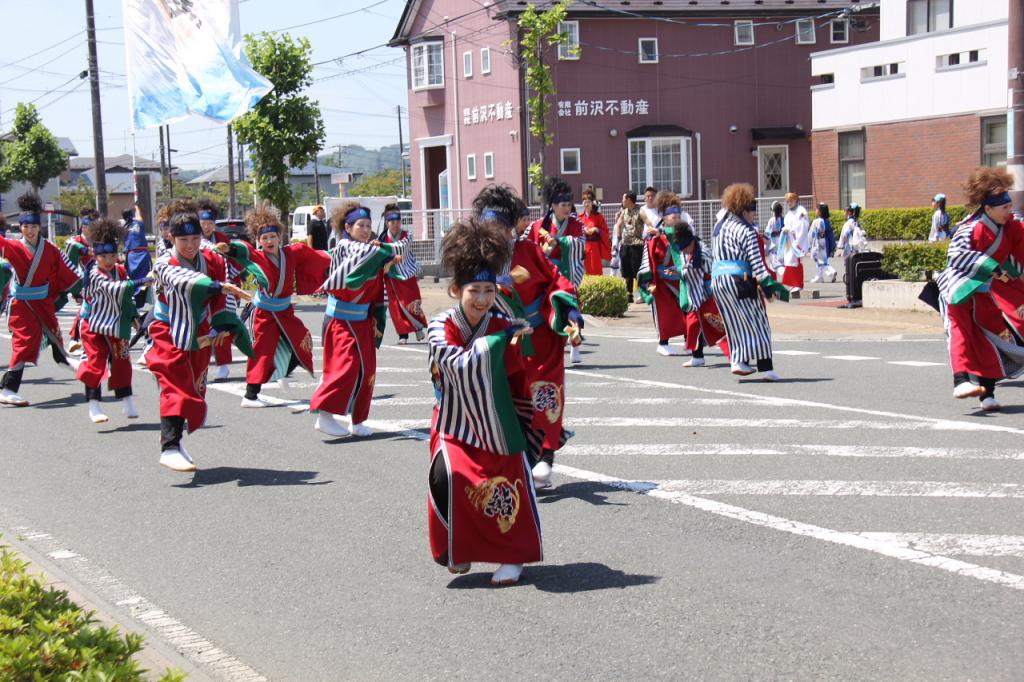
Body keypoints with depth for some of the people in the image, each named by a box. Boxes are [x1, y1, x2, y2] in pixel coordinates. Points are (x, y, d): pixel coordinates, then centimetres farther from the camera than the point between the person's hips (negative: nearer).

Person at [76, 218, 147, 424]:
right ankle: (94, 406, -1)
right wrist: (142, 281, -42)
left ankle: (127, 403, 22)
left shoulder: (121, 271, 2)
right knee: (96, 363, -6)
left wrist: (132, 315, 7)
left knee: (122, 363, 12)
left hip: (116, 328, 6)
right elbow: (115, 290, -35)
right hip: (95, 327, -6)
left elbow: (128, 296, 16)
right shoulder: (95, 275, -20)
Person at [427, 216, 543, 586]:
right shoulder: (441, 329, -8)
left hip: (498, 427, 2)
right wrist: (502, 340, -23)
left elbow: (519, 381, 2)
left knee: (508, 483, -10)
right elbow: (462, 364, -23)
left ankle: (511, 555, 9)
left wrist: (524, 429, 2)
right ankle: (457, 551, 1)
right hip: (457, 427, -2)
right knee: (452, 476, -21)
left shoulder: (504, 328, -2)